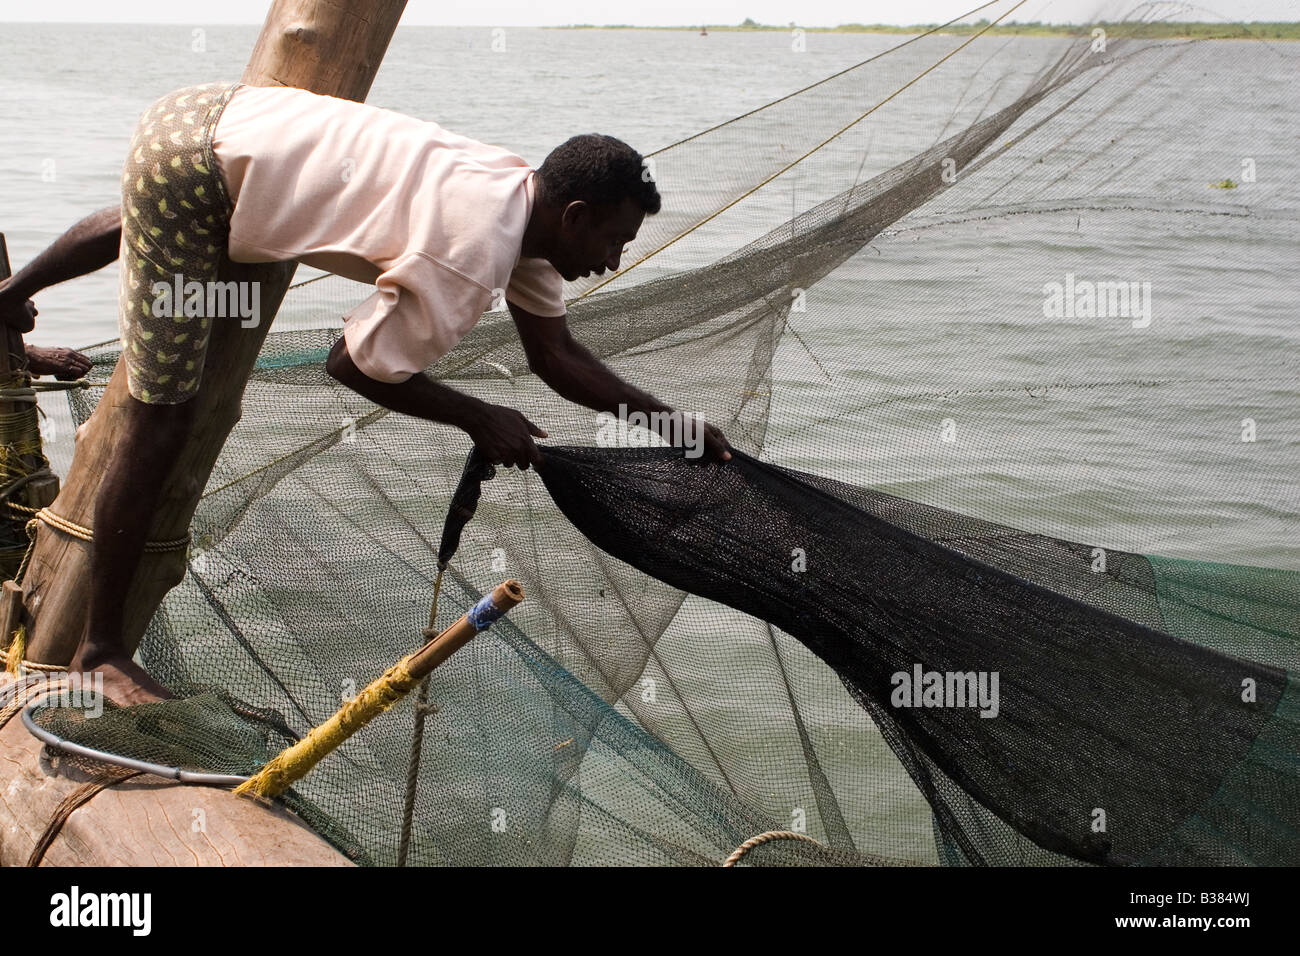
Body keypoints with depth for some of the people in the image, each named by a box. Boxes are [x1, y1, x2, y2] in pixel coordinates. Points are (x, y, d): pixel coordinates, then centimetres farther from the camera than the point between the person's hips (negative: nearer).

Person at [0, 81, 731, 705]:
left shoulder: (525, 198, 0)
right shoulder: (473, 259, -26)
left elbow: (557, 355, 8)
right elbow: (358, 365, -18)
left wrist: (673, 421, 2)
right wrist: (480, 420, -9)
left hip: (224, 114, 9)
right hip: (190, 168, -9)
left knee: (129, 230, 41)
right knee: (160, 427, -3)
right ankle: (101, 650, 10)